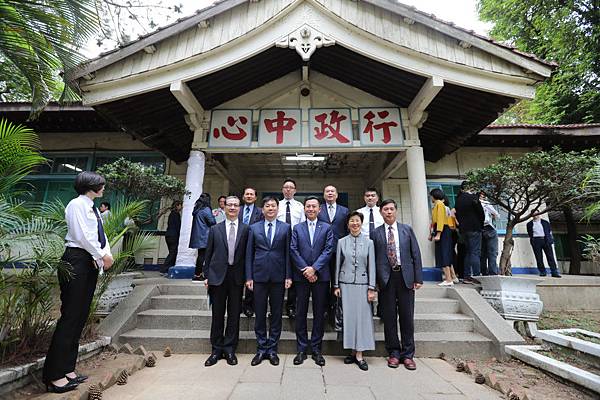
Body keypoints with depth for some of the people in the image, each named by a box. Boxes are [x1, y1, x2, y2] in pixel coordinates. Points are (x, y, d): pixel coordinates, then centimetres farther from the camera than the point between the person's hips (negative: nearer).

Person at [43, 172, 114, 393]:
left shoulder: (93, 208, 18)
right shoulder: (77, 204, -7)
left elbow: (101, 235, 13)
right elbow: (82, 235, -16)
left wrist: (107, 254, -4)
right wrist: (102, 255, -11)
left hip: (91, 263, 9)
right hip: (76, 261, -9)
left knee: (80, 317, 11)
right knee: (70, 316, -5)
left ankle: (67, 370, 20)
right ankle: (54, 376, 5)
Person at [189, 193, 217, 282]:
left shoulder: (197, 209, 14)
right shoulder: (206, 209, -13)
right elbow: (212, 222, -12)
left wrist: (212, 215, 21)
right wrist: (213, 216, 8)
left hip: (198, 236, 9)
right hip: (204, 236, -9)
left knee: (201, 255, 12)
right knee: (202, 255, -4)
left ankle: (198, 274, 16)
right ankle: (197, 275, 0)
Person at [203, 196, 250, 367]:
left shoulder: (246, 229, 2)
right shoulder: (215, 229, 6)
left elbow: (248, 254, 0)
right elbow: (208, 254, 8)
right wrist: (207, 275, 4)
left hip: (237, 276, 0)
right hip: (218, 275, 1)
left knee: (234, 314, 8)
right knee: (217, 314, 10)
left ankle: (229, 349, 25)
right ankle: (217, 350, 26)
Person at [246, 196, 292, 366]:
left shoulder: (286, 227, 3)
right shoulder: (254, 228, 6)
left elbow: (288, 253, 2)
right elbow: (249, 254, 5)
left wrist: (288, 276, -3)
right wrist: (249, 277, 0)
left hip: (278, 276, 0)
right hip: (259, 276, 1)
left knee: (276, 314, 9)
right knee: (259, 314, 9)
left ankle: (272, 349, 25)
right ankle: (261, 349, 26)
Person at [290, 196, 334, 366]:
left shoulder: (327, 228, 6)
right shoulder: (297, 228, 9)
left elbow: (328, 250, -4)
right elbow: (293, 250, 0)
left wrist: (314, 268, -13)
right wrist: (305, 269, -10)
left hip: (320, 276, 0)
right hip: (301, 276, 1)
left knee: (319, 314, 7)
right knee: (300, 313, 7)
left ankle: (316, 349, 21)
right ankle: (301, 349, 20)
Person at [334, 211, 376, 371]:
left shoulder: (368, 242, 2)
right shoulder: (342, 242, 3)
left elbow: (371, 266, 2)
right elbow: (338, 265, 6)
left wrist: (371, 288, -3)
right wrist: (336, 285, 4)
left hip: (362, 284, 0)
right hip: (345, 284, 1)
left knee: (362, 317, 1)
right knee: (349, 317, 5)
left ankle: (359, 355, 12)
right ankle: (353, 351, 20)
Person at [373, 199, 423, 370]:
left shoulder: (407, 230, 7)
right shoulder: (376, 233, 3)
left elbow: (416, 254, 5)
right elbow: (374, 258, 2)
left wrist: (418, 278, -1)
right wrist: (375, 281, -3)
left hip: (405, 277, 1)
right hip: (386, 278, 0)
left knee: (407, 317, 9)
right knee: (389, 317, 8)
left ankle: (407, 354, 24)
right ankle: (394, 353, 24)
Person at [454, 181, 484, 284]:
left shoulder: (458, 200, 10)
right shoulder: (473, 197, -7)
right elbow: (480, 212, -6)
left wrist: (461, 226, 16)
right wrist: (481, 224, 8)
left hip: (463, 229, 6)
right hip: (474, 229, -6)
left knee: (468, 252, 12)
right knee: (475, 252, -4)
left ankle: (467, 276, 13)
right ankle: (476, 276, -6)